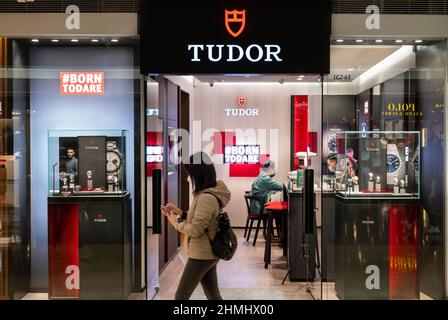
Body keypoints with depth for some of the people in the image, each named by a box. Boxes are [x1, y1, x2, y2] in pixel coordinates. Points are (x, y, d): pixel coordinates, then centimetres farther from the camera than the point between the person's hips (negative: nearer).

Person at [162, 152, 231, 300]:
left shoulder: (206, 198, -23)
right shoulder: (209, 194, 9)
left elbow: (195, 230, -24)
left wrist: (175, 223, -9)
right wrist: (179, 212, 6)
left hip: (201, 256, -10)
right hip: (208, 254, 10)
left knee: (181, 296, 1)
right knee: (213, 295, 15)